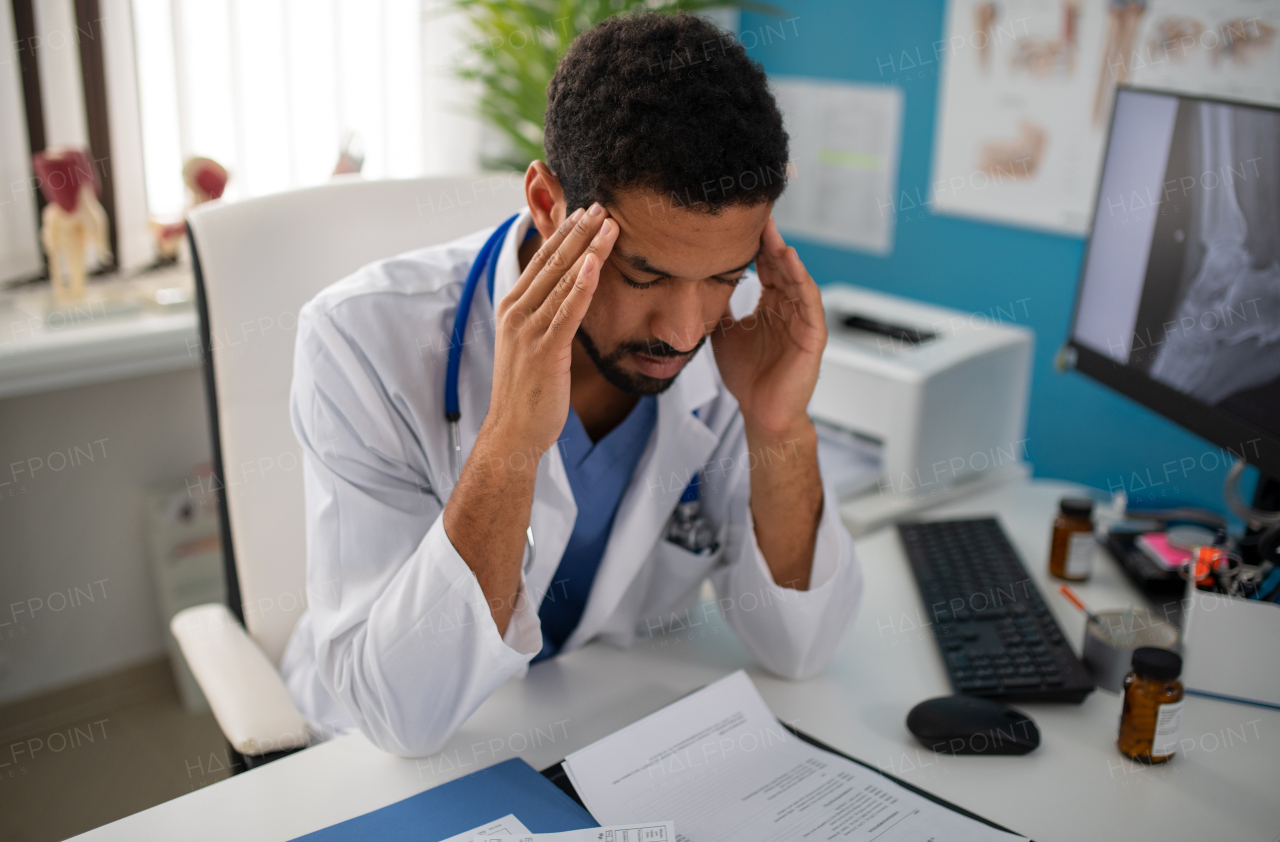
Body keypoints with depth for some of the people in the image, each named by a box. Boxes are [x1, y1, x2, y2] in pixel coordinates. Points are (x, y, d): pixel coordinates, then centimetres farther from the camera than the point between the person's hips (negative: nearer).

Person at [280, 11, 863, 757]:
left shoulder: (736, 336, -12)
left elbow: (798, 651, -10)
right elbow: (404, 714, -25)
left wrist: (782, 434, -25)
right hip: (402, 776, -2)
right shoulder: (366, 340, -22)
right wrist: (510, 442, -35)